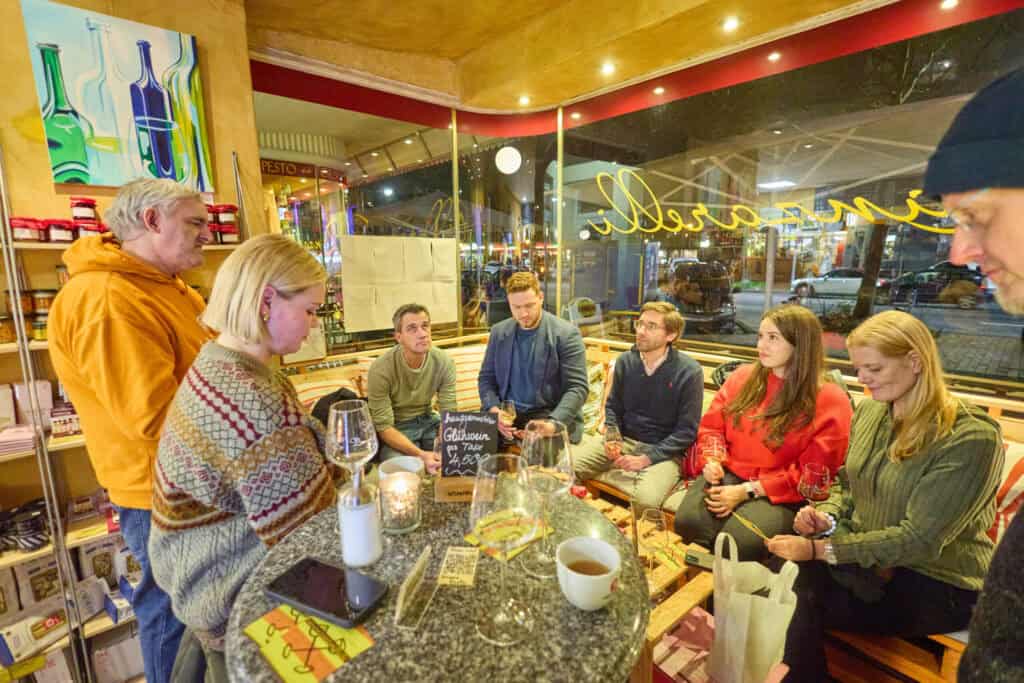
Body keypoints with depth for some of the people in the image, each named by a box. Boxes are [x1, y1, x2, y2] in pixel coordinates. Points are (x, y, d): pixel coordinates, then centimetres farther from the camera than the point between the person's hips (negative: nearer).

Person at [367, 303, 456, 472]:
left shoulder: (444, 362, -15)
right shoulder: (380, 369, -23)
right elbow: (384, 427, -22)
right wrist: (420, 455, -37)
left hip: (428, 421, 3)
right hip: (397, 428, -3)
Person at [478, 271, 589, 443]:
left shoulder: (566, 333, -7)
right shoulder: (499, 332, 6)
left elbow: (577, 388, -10)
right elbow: (486, 378, 10)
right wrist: (494, 410, -10)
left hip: (548, 415, -3)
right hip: (507, 414, 3)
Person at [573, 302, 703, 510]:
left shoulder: (689, 372, -11)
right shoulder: (625, 361, 2)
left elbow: (687, 431, -10)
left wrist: (646, 458, -17)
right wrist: (611, 438, -7)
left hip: (663, 450, -3)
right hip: (623, 440, 4)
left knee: (646, 499, -32)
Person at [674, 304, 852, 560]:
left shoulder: (830, 401, -6)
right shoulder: (743, 376, 8)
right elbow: (711, 425, 13)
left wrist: (748, 490, -15)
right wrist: (711, 459, -9)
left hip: (782, 495, -3)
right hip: (728, 475, 3)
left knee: (739, 542, -31)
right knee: (688, 522, -25)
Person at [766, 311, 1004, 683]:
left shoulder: (971, 438, -19)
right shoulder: (868, 411, 2)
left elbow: (919, 540, -22)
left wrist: (818, 549, -26)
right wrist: (827, 516, -9)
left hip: (936, 584, -5)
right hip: (866, 560, 5)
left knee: (797, 597, -26)